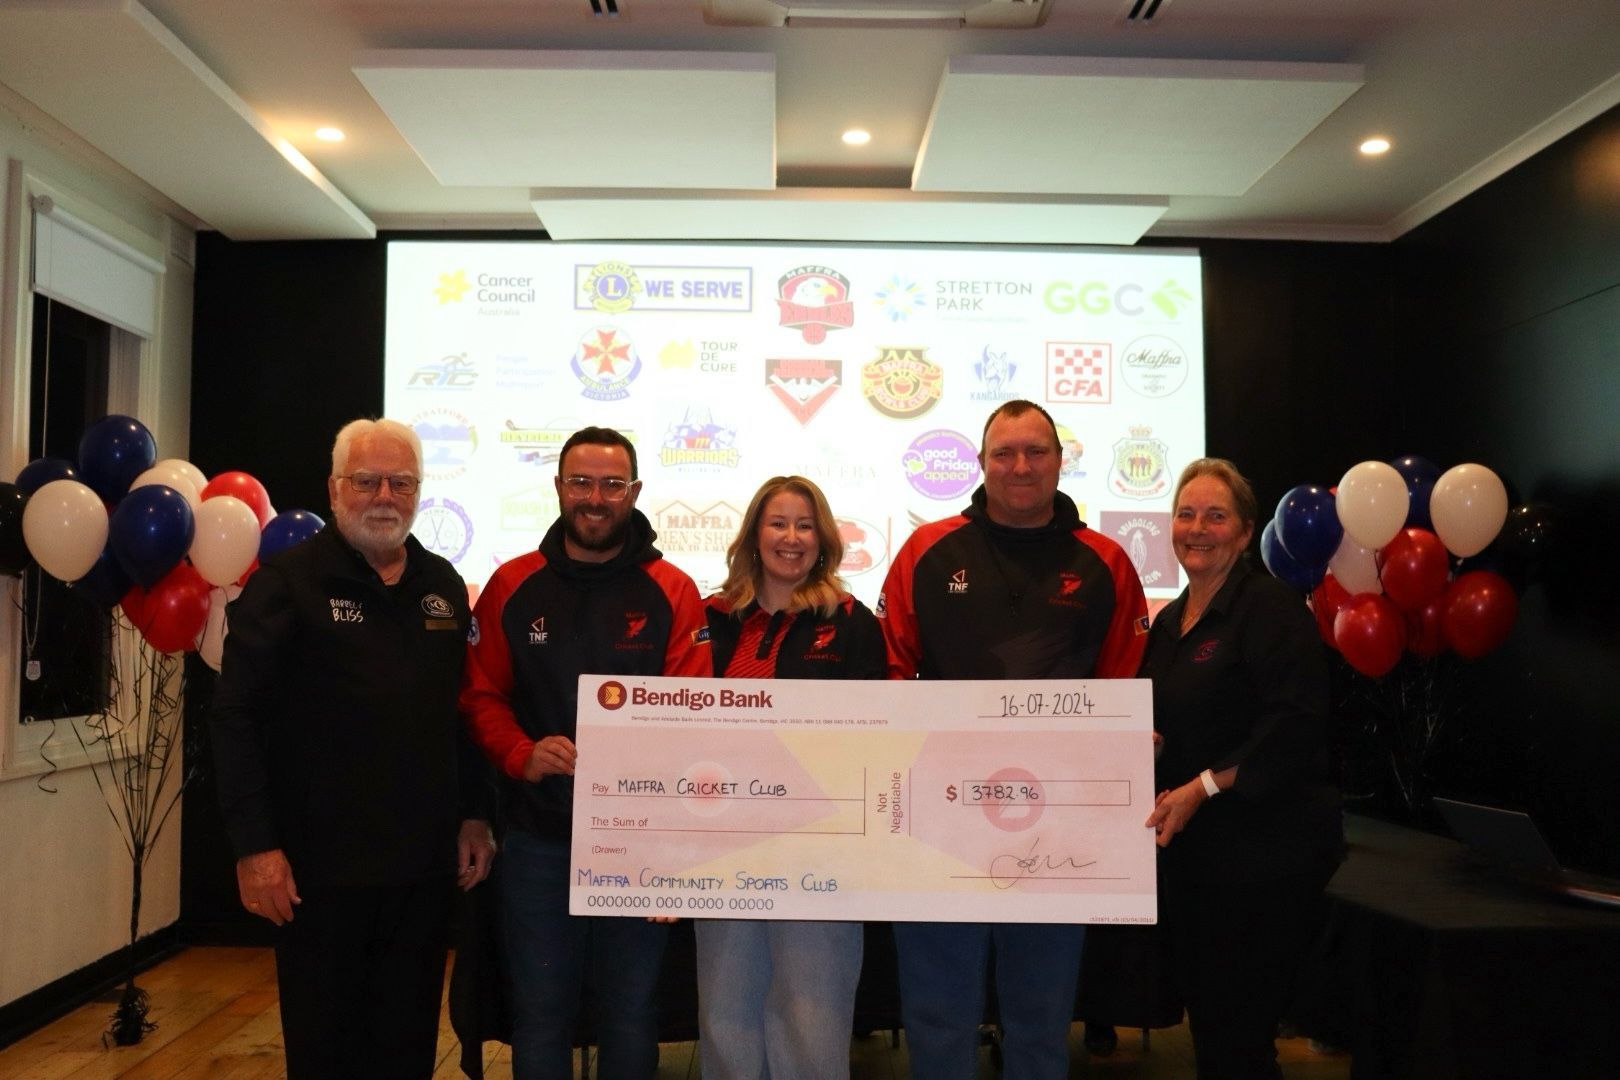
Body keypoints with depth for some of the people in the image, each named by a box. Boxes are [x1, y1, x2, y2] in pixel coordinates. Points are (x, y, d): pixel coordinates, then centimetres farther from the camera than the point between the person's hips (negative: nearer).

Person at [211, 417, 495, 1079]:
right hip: (321, 868, -4)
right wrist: (254, 845, -14)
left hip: (425, 867, 5)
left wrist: (475, 815, 10)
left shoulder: (443, 585, 10)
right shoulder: (288, 580, -6)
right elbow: (235, 717, -10)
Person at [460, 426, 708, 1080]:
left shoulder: (672, 592, -2)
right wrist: (521, 754, -16)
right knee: (540, 1010, 14)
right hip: (538, 836, 1)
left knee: (631, 1011, 14)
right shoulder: (512, 586, 3)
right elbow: (481, 695, 2)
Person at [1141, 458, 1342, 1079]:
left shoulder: (1270, 607, -12)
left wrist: (1204, 785, -21)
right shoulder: (1169, 621, 13)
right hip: (1188, 847, 8)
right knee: (1202, 1014, 16)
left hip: (1266, 849, -8)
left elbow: (1295, 725, -21)